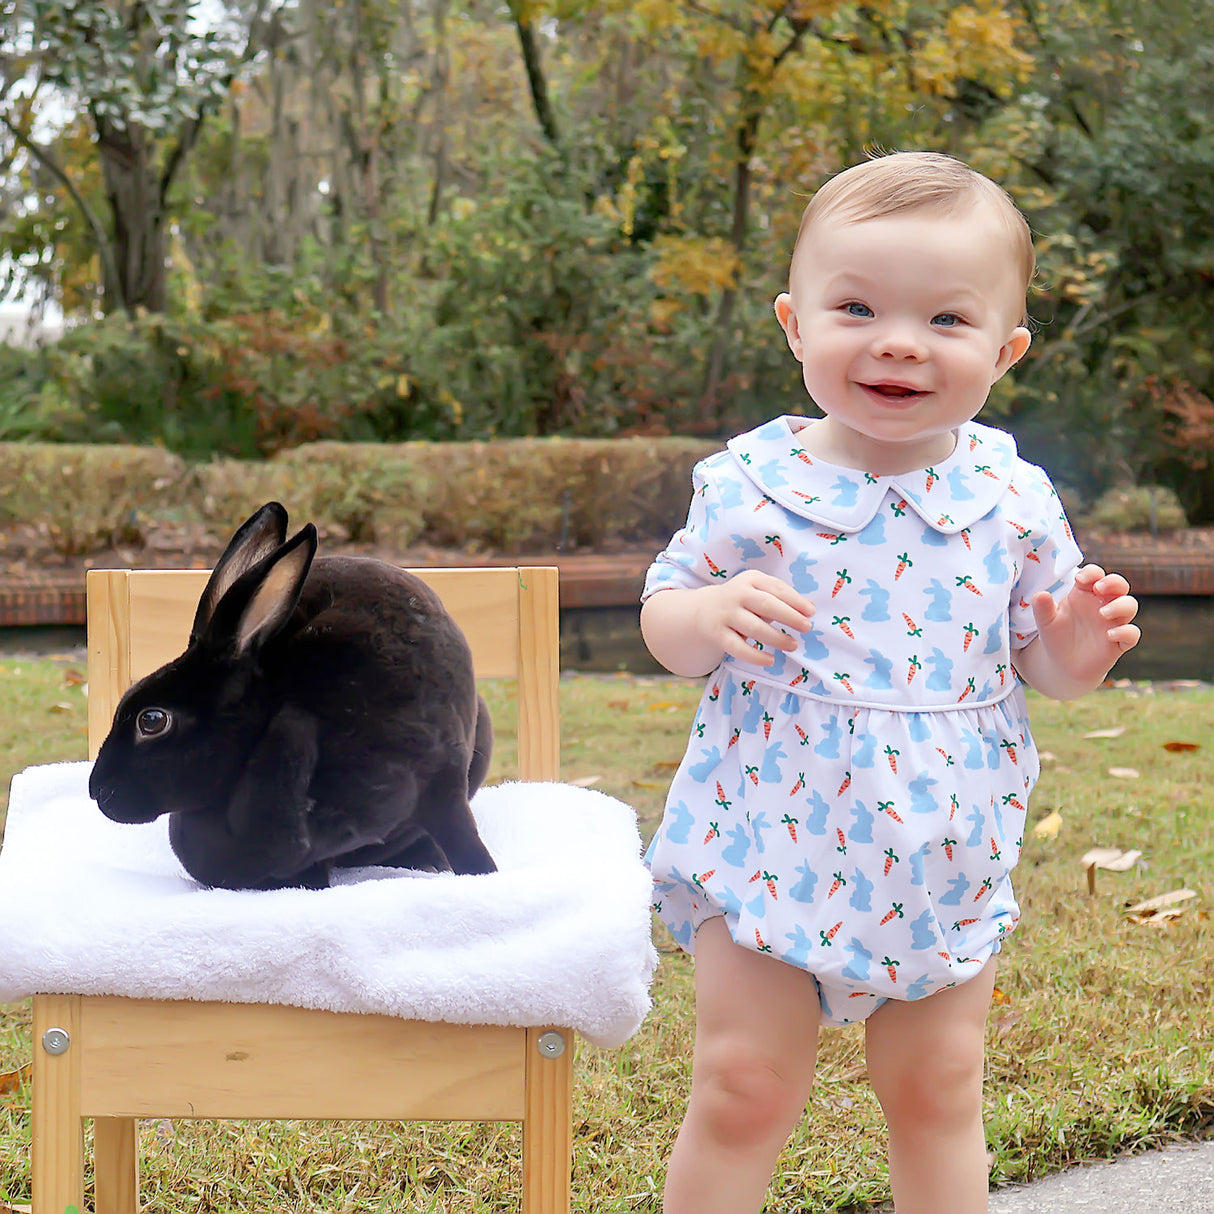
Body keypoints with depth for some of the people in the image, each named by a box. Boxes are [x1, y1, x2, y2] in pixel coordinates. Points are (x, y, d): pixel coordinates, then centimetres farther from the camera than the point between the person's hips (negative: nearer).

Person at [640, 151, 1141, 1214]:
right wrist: (710, 617, -23)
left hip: (945, 862, 2)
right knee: (743, 1091, 2)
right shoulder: (748, 481, -8)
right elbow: (662, 623, 0)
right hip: (772, 844, -1)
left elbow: (1035, 654, 6)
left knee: (937, 1096, 13)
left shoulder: (1014, 498, -4)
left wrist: (1074, 655, -17)